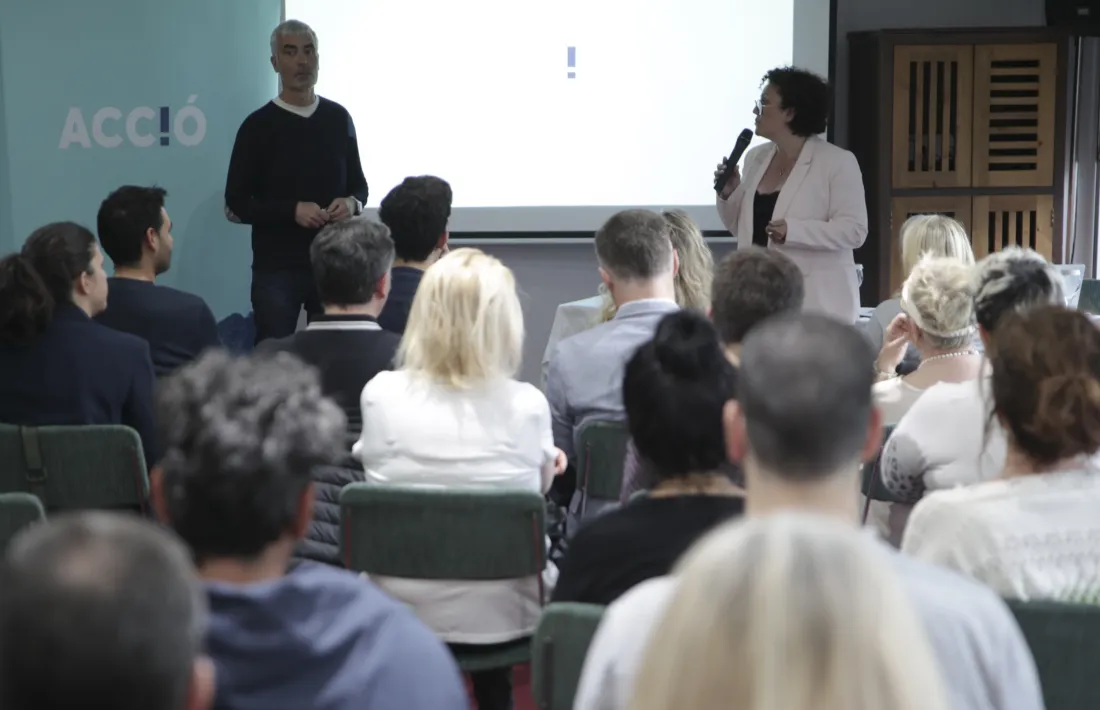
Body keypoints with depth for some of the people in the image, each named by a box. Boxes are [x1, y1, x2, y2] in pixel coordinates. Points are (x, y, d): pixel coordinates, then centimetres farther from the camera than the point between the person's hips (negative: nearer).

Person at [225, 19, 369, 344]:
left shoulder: (338, 118, 7)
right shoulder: (259, 125, -3)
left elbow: (358, 184, 16)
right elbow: (236, 205, -4)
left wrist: (352, 203, -7)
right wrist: (292, 210, -16)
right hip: (276, 268, -3)